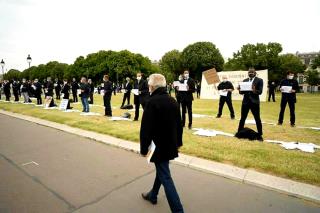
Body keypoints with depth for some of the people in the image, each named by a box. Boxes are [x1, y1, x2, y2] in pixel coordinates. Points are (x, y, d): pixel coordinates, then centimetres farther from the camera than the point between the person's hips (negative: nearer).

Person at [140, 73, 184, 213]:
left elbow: (146, 128, -21)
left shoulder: (152, 102, -20)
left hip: (158, 146, -8)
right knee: (161, 171, 23)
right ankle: (152, 195, 44)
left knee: (165, 178, 2)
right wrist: (178, 142, 21)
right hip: (170, 145, 8)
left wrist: (144, 148, -11)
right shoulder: (173, 101, 4)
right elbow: (179, 124, 11)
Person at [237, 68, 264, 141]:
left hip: (254, 102, -3)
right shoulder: (245, 80, 10)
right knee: (242, 118, 9)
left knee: (257, 119, 4)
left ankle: (259, 135, 16)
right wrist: (240, 90, -14)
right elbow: (242, 92, 8)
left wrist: (254, 90, -32)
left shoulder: (259, 80, -1)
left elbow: (260, 91, -12)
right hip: (245, 101, 3)